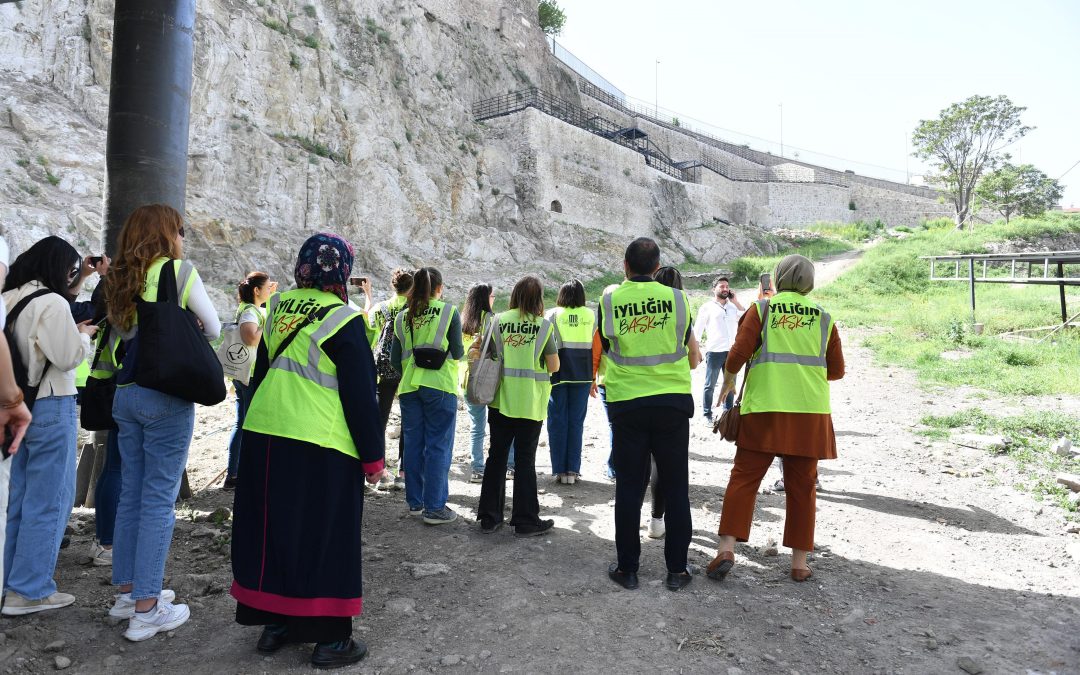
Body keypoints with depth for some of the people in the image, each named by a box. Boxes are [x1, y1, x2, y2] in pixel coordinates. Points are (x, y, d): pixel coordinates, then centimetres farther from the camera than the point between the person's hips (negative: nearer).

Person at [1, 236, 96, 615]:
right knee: (48, 500, 0)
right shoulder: (52, 303, -15)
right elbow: (70, 356, -16)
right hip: (50, 407, -9)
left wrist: (72, 332, 11)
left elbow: (35, 342, 13)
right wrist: (84, 335, 2)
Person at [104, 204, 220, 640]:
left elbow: (123, 331, 16)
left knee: (131, 494, 15)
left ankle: (128, 592, 26)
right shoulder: (179, 270, -7)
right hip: (166, 395, -7)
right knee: (159, 499, -2)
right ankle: (146, 610, 3)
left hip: (126, 392, 7)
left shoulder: (121, 278, 12)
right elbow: (213, 329, -1)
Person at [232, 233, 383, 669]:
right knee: (325, 538, 4)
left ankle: (273, 623, 30)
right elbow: (361, 395, -9)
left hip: (263, 435, 6)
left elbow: (262, 373, 17)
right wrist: (372, 456, -2)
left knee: (273, 530, 16)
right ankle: (330, 639, 13)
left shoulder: (278, 308, 8)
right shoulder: (344, 320, -10)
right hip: (321, 445, -6)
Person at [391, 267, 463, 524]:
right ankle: (434, 508, 4)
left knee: (413, 443, 13)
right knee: (438, 447, 2)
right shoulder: (449, 311, -5)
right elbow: (457, 352, -6)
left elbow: (395, 358, 5)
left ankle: (415, 502, 22)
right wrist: (463, 351, 17)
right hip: (440, 387, -4)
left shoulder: (403, 316, 5)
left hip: (409, 387, 4)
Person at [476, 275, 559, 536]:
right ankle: (525, 520, 13)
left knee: (496, 456, 12)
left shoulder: (498, 321, 1)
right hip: (531, 403, -3)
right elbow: (554, 366, -5)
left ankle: (489, 517, 18)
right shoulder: (544, 325, -6)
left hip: (500, 400, 3)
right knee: (526, 460, 5)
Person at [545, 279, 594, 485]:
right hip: (583, 374, 2)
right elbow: (597, 346, 4)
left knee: (557, 421, 6)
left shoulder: (553, 315, -1)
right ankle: (573, 470, 7)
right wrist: (593, 378, 13)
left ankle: (559, 470, 6)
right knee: (576, 422, 8)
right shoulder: (591, 315, 4)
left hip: (558, 373, -1)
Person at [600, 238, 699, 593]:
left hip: (627, 402, 0)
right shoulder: (675, 297, 1)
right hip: (673, 400, 1)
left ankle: (627, 568, 15)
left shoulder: (610, 301, -2)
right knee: (675, 488, 10)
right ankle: (677, 569, 16)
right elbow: (692, 359, 8)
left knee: (629, 487, 8)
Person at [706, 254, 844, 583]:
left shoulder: (762, 309, 4)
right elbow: (836, 370, 13)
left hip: (764, 409, -2)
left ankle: (727, 548, -7)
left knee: (743, 478, 3)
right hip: (810, 412, 2)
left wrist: (728, 381, 11)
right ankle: (800, 562, 15)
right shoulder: (823, 317, 11)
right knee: (802, 486, 10)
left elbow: (739, 353, -7)